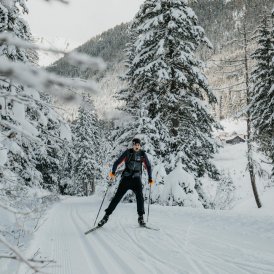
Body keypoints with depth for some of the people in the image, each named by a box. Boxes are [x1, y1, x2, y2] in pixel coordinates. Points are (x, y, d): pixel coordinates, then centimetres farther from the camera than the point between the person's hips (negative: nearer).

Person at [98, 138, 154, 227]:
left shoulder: (142, 154, 3)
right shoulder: (128, 152, -2)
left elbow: (148, 166, 13)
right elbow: (117, 162, -3)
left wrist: (150, 178, 8)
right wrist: (113, 173, -17)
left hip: (136, 179, 1)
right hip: (126, 178, -1)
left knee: (140, 196, -18)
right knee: (117, 197, -6)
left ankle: (140, 217, -9)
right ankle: (106, 215, -2)